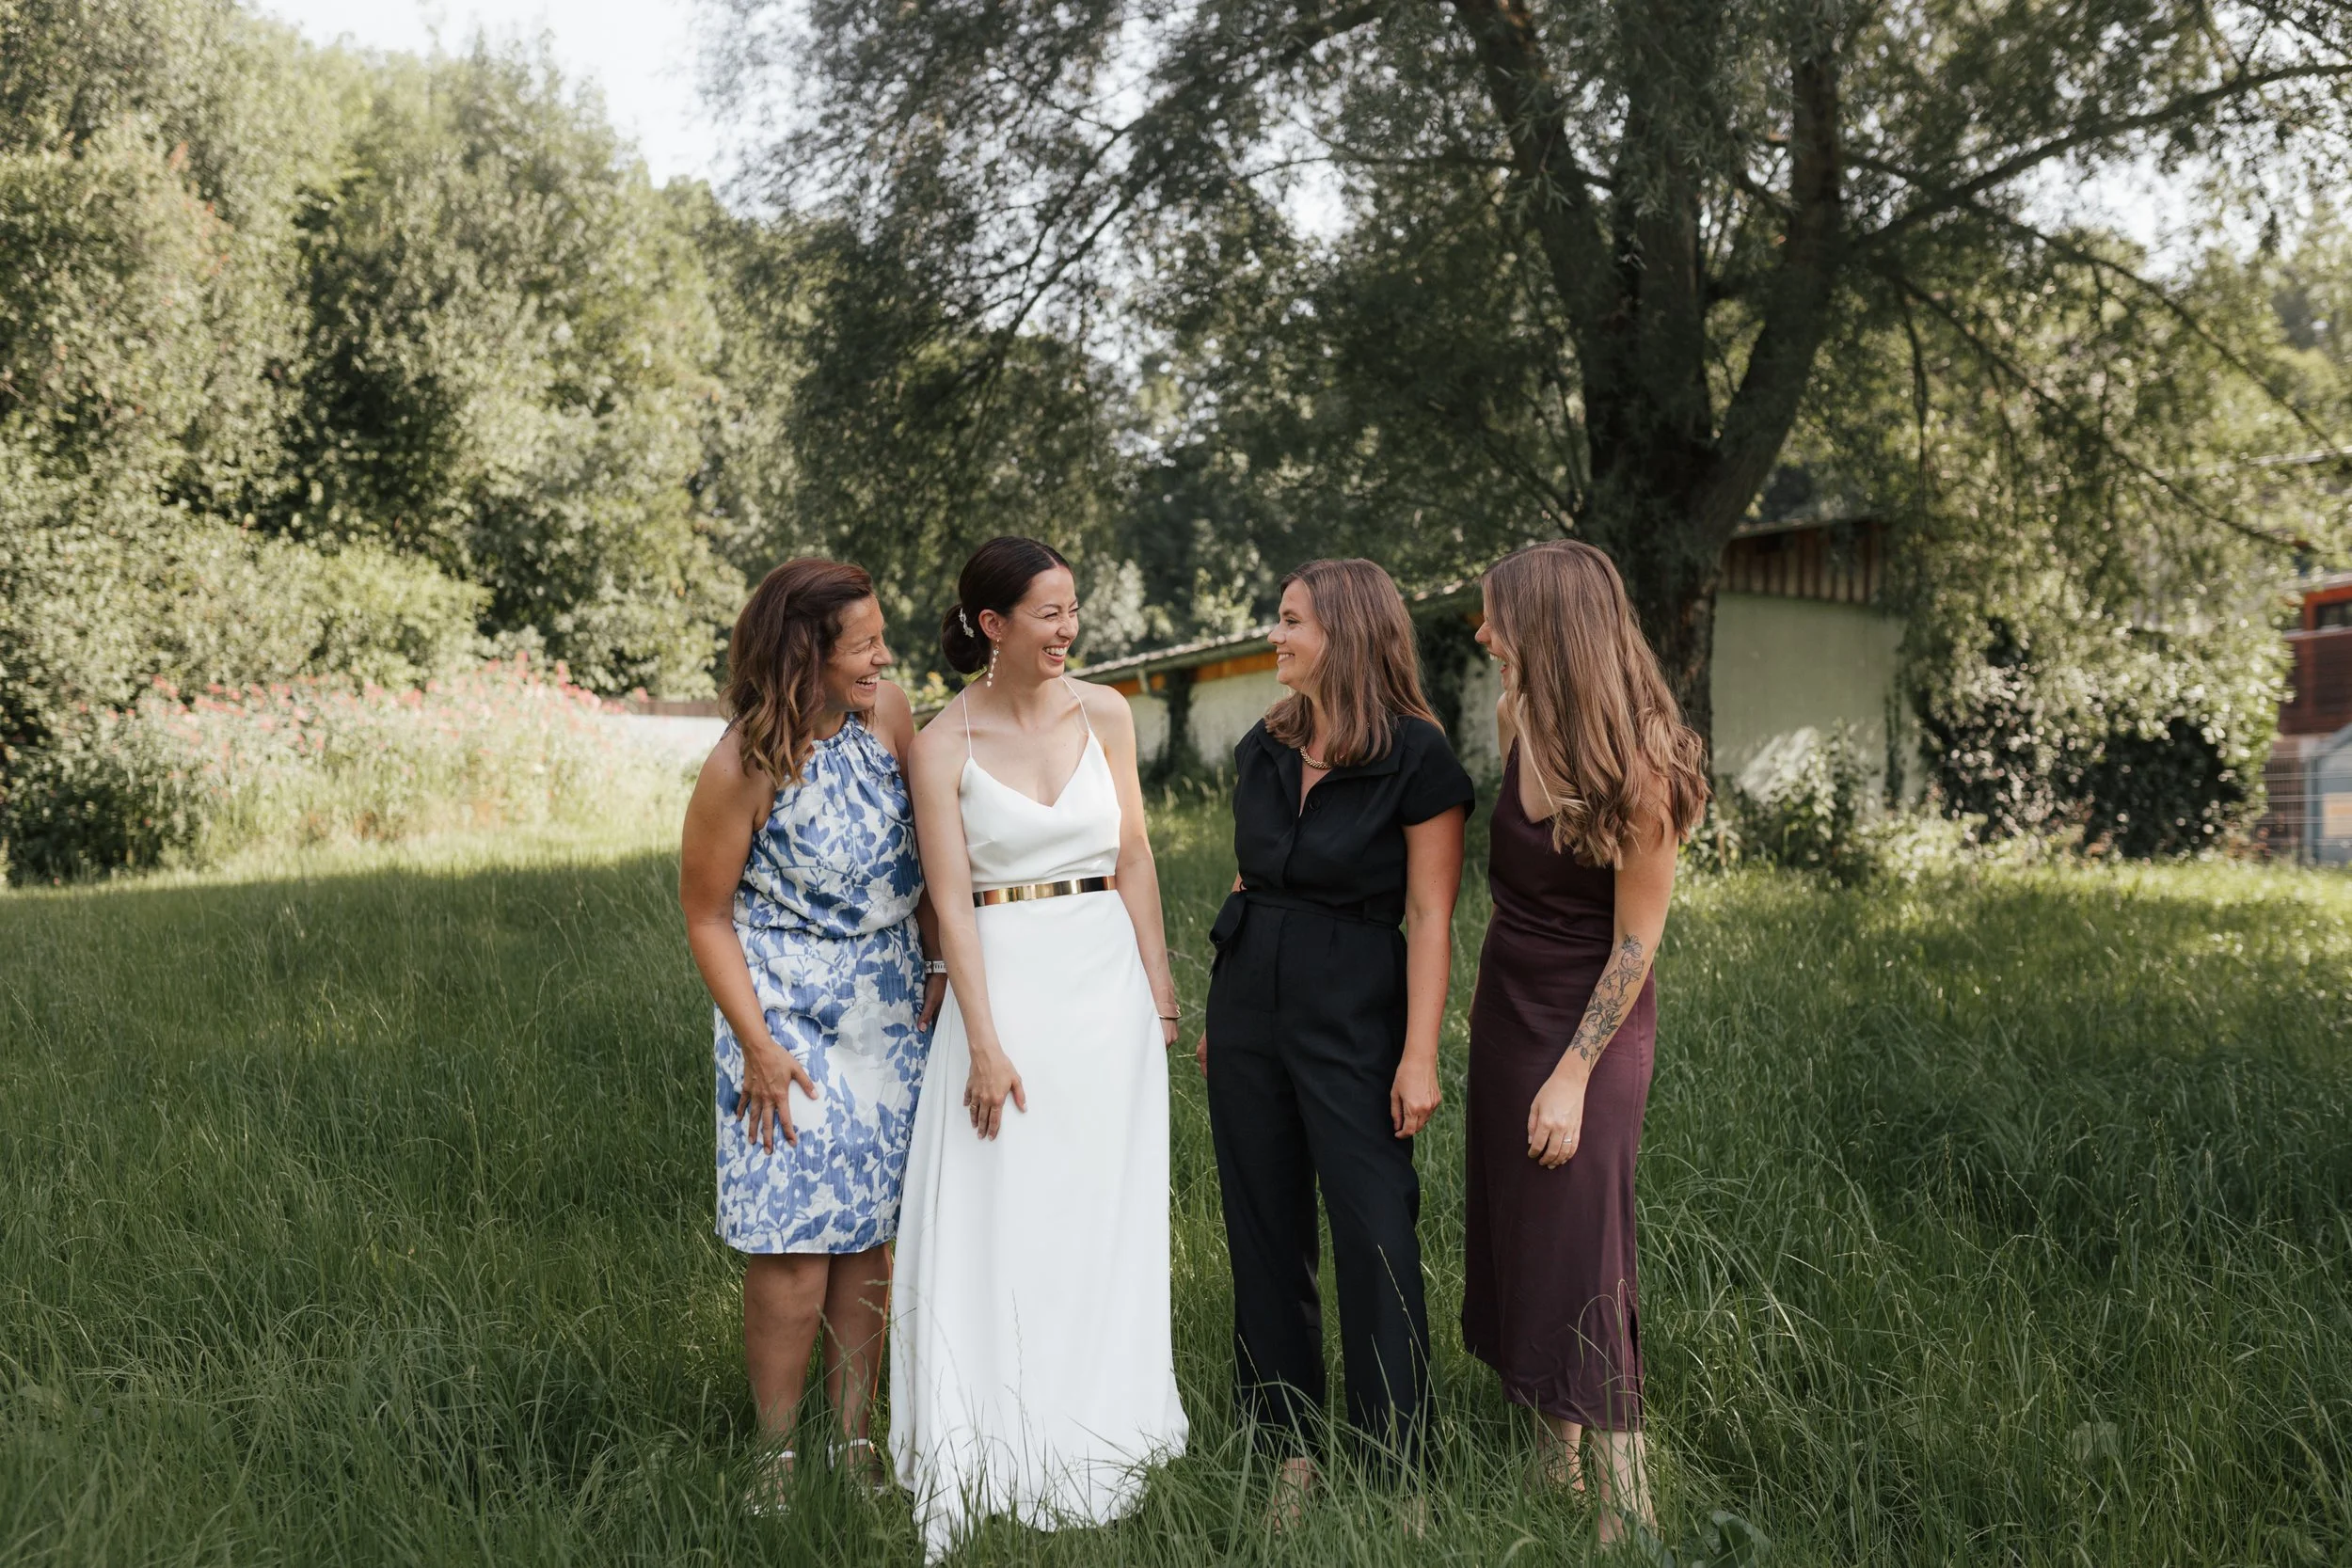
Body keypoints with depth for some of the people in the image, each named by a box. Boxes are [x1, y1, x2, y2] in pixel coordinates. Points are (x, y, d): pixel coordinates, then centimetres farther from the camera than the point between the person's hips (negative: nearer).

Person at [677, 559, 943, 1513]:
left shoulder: (888, 713, -5)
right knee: (793, 1242, -3)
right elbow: (706, 914, -9)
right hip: (789, 1019, -5)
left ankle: (854, 1442, 23)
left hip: (891, 1009, 5)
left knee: (870, 1233, 10)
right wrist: (757, 1047, -11)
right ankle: (778, 1461, 13)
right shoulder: (744, 768, -17)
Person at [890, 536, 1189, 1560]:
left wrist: (1159, 989, 3)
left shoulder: (1103, 713, 3)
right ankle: (1000, 1455, 13)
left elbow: (1134, 860, 7)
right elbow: (952, 901, -8)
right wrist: (984, 1043, -12)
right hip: (1005, 980, -3)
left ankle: (1093, 1435, 25)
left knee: (1102, 1207, 10)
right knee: (1000, 1214, 1)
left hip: (1108, 979, 3)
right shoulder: (943, 744, -5)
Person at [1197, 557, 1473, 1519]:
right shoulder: (1263, 749, 6)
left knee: (1374, 1233, -4)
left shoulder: (1416, 761, -11)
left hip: (1352, 1013, -6)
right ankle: (1290, 1451, 23)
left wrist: (1420, 1056, -15)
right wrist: (1218, 1016, 14)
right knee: (1266, 1231, 10)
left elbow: (1430, 917, -11)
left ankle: (1398, 1469, 9)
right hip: (1248, 1002, 6)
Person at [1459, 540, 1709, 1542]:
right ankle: (1555, 1462, 28)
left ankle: (1625, 1510, 7)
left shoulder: (1638, 773, -23)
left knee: (1579, 1262, -4)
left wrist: (1573, 1075, -18)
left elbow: (1636, 940, -17)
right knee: (1515, 1240, 14)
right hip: (1505, 1008, 7)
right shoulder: (1515, 724, -3)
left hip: (1590, 1024, -7)